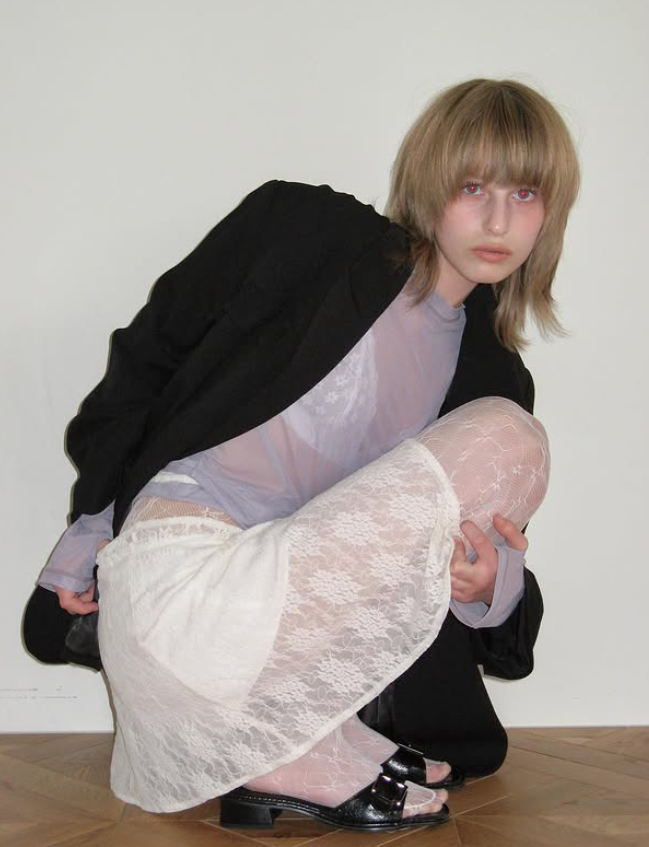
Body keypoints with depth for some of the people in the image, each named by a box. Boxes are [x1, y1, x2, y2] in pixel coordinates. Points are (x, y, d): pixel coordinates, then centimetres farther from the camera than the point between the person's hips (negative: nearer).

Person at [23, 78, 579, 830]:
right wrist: (91, 530, 3)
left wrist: (491, 582, -16)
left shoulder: (489, 372, 14)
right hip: (184, 580, -7)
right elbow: (148, 358, 4)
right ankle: (303, 759, -11)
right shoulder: (308, 231, -1)